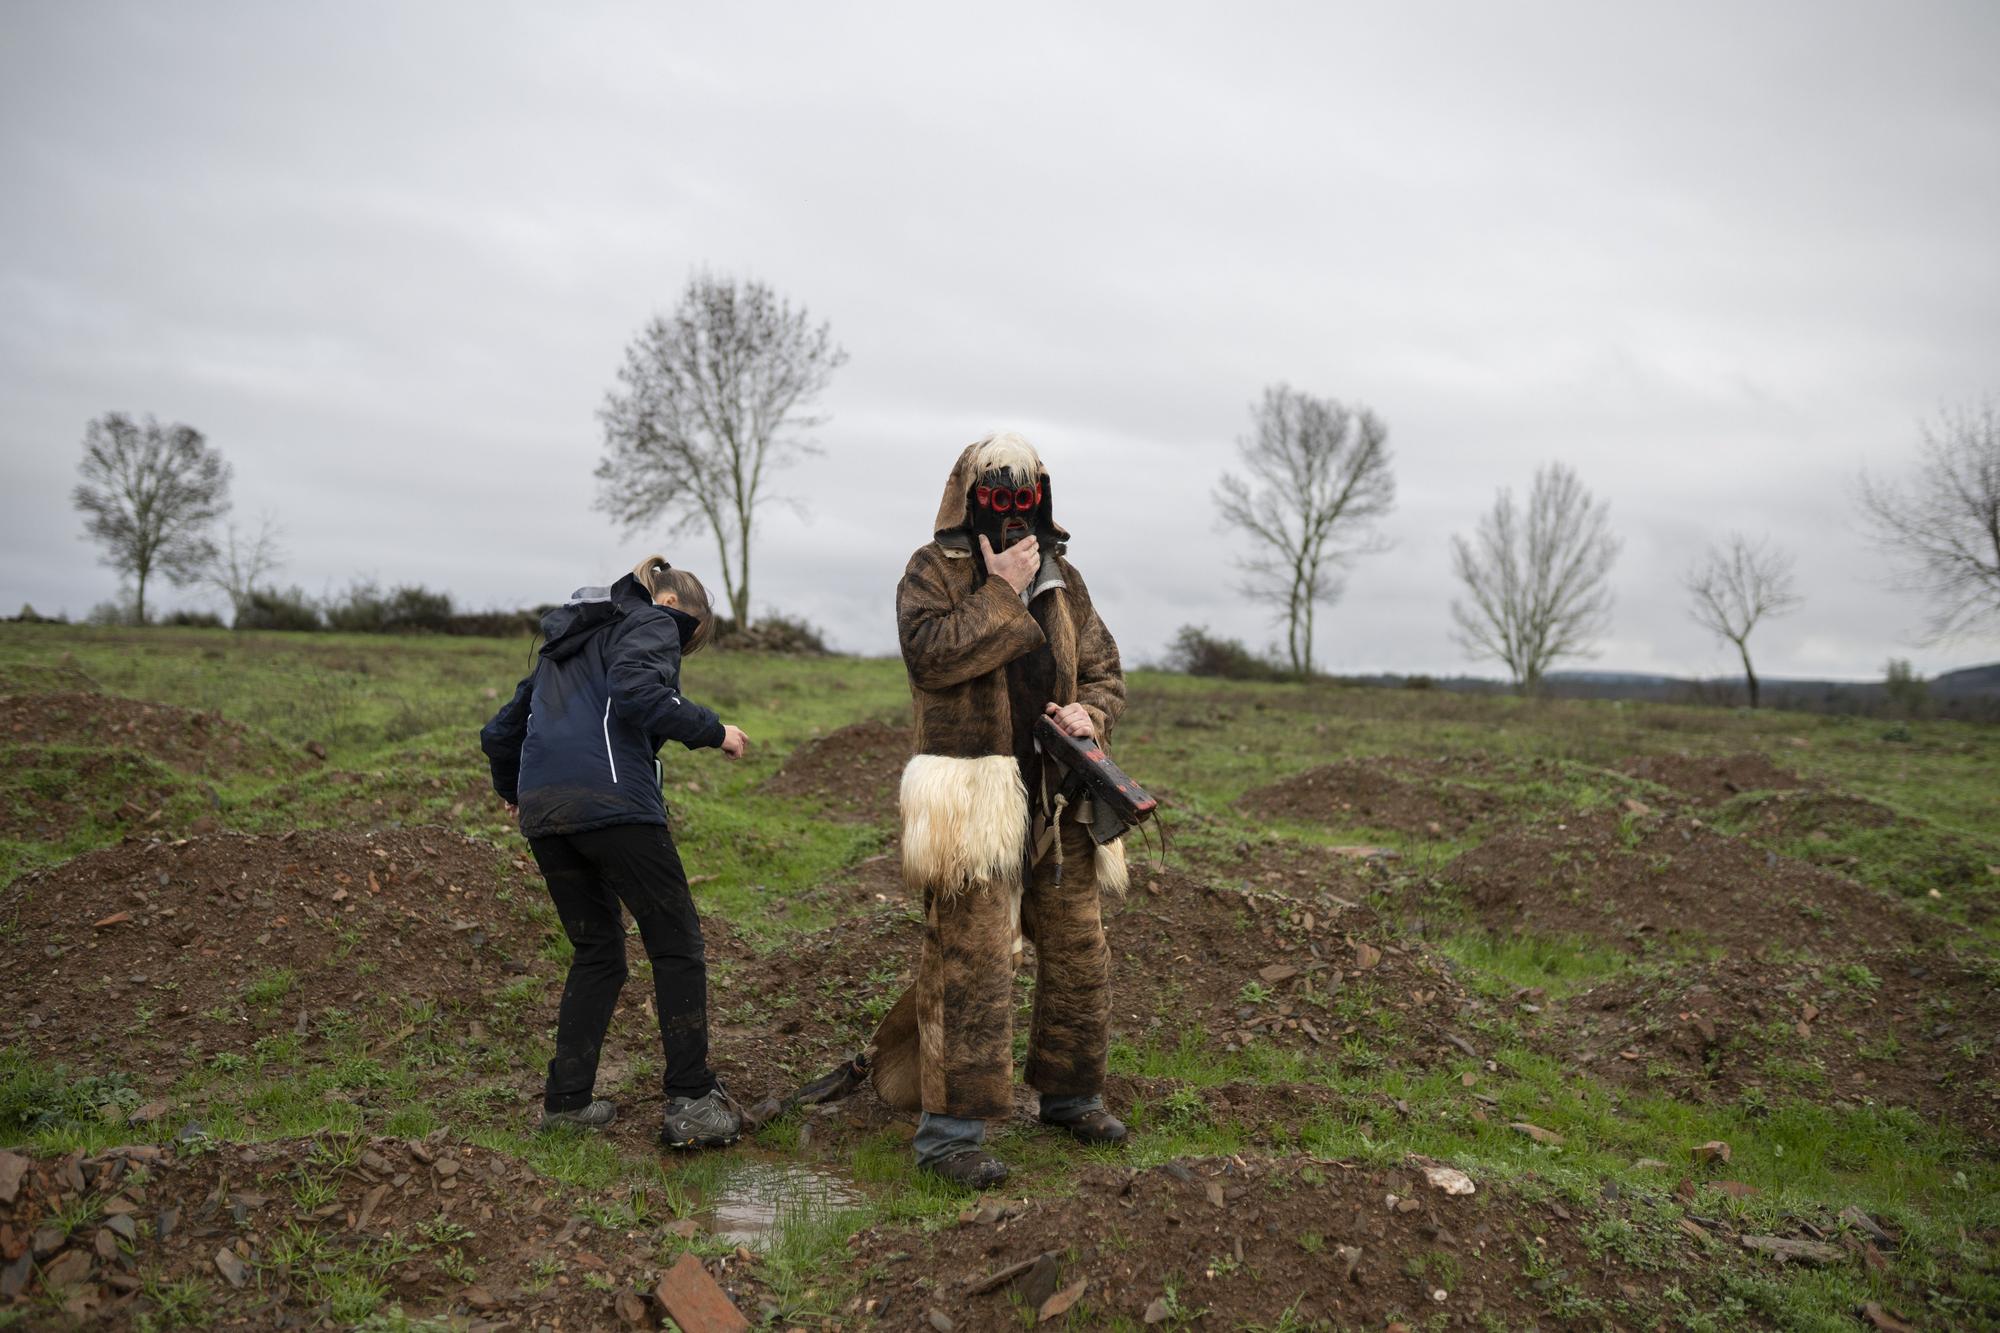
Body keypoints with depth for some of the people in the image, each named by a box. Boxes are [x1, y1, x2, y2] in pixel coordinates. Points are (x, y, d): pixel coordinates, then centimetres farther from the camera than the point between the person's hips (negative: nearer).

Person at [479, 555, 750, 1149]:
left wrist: (511, 789, 50)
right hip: (612, 803, -8)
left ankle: (566, 1099, 18)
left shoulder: (567, 642, 30)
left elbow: (498, 732, 33)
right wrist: (712, 731, -7)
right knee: (677, 945, 1)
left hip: (543, 811, 8)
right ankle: (691, 1102, 0)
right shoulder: (652, 623, 6)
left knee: (597, 952, 18)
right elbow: (635, 693, -17)